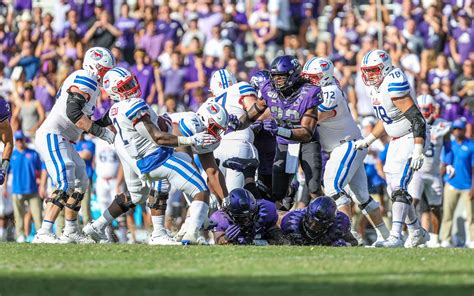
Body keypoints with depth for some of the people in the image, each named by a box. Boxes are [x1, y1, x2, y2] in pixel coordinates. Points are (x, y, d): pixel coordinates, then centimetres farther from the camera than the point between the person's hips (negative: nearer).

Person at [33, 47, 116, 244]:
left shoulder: (91, 86, 23)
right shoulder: (85, 79, -9)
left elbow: (83, 125, 23)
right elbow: (73, 111, -22)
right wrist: (101, 132, -18)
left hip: (63, 142, 11)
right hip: (52, 137, -11)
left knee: (80, 185, 16)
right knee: (66, 186, -19)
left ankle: (71, 232, 25)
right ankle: (43, 234, -24)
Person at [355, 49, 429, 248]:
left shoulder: (394, 85, -23)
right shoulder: (374, 88, 6)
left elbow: (417, 118, -25)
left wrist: (418, 151, -29)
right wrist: (367, 141, 17)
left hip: (411, 138, -10)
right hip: (396, 140, 10)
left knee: (398, 188, -19)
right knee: (394, 190, 11)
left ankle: (395, 237, -24)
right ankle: (417, 233, 25)